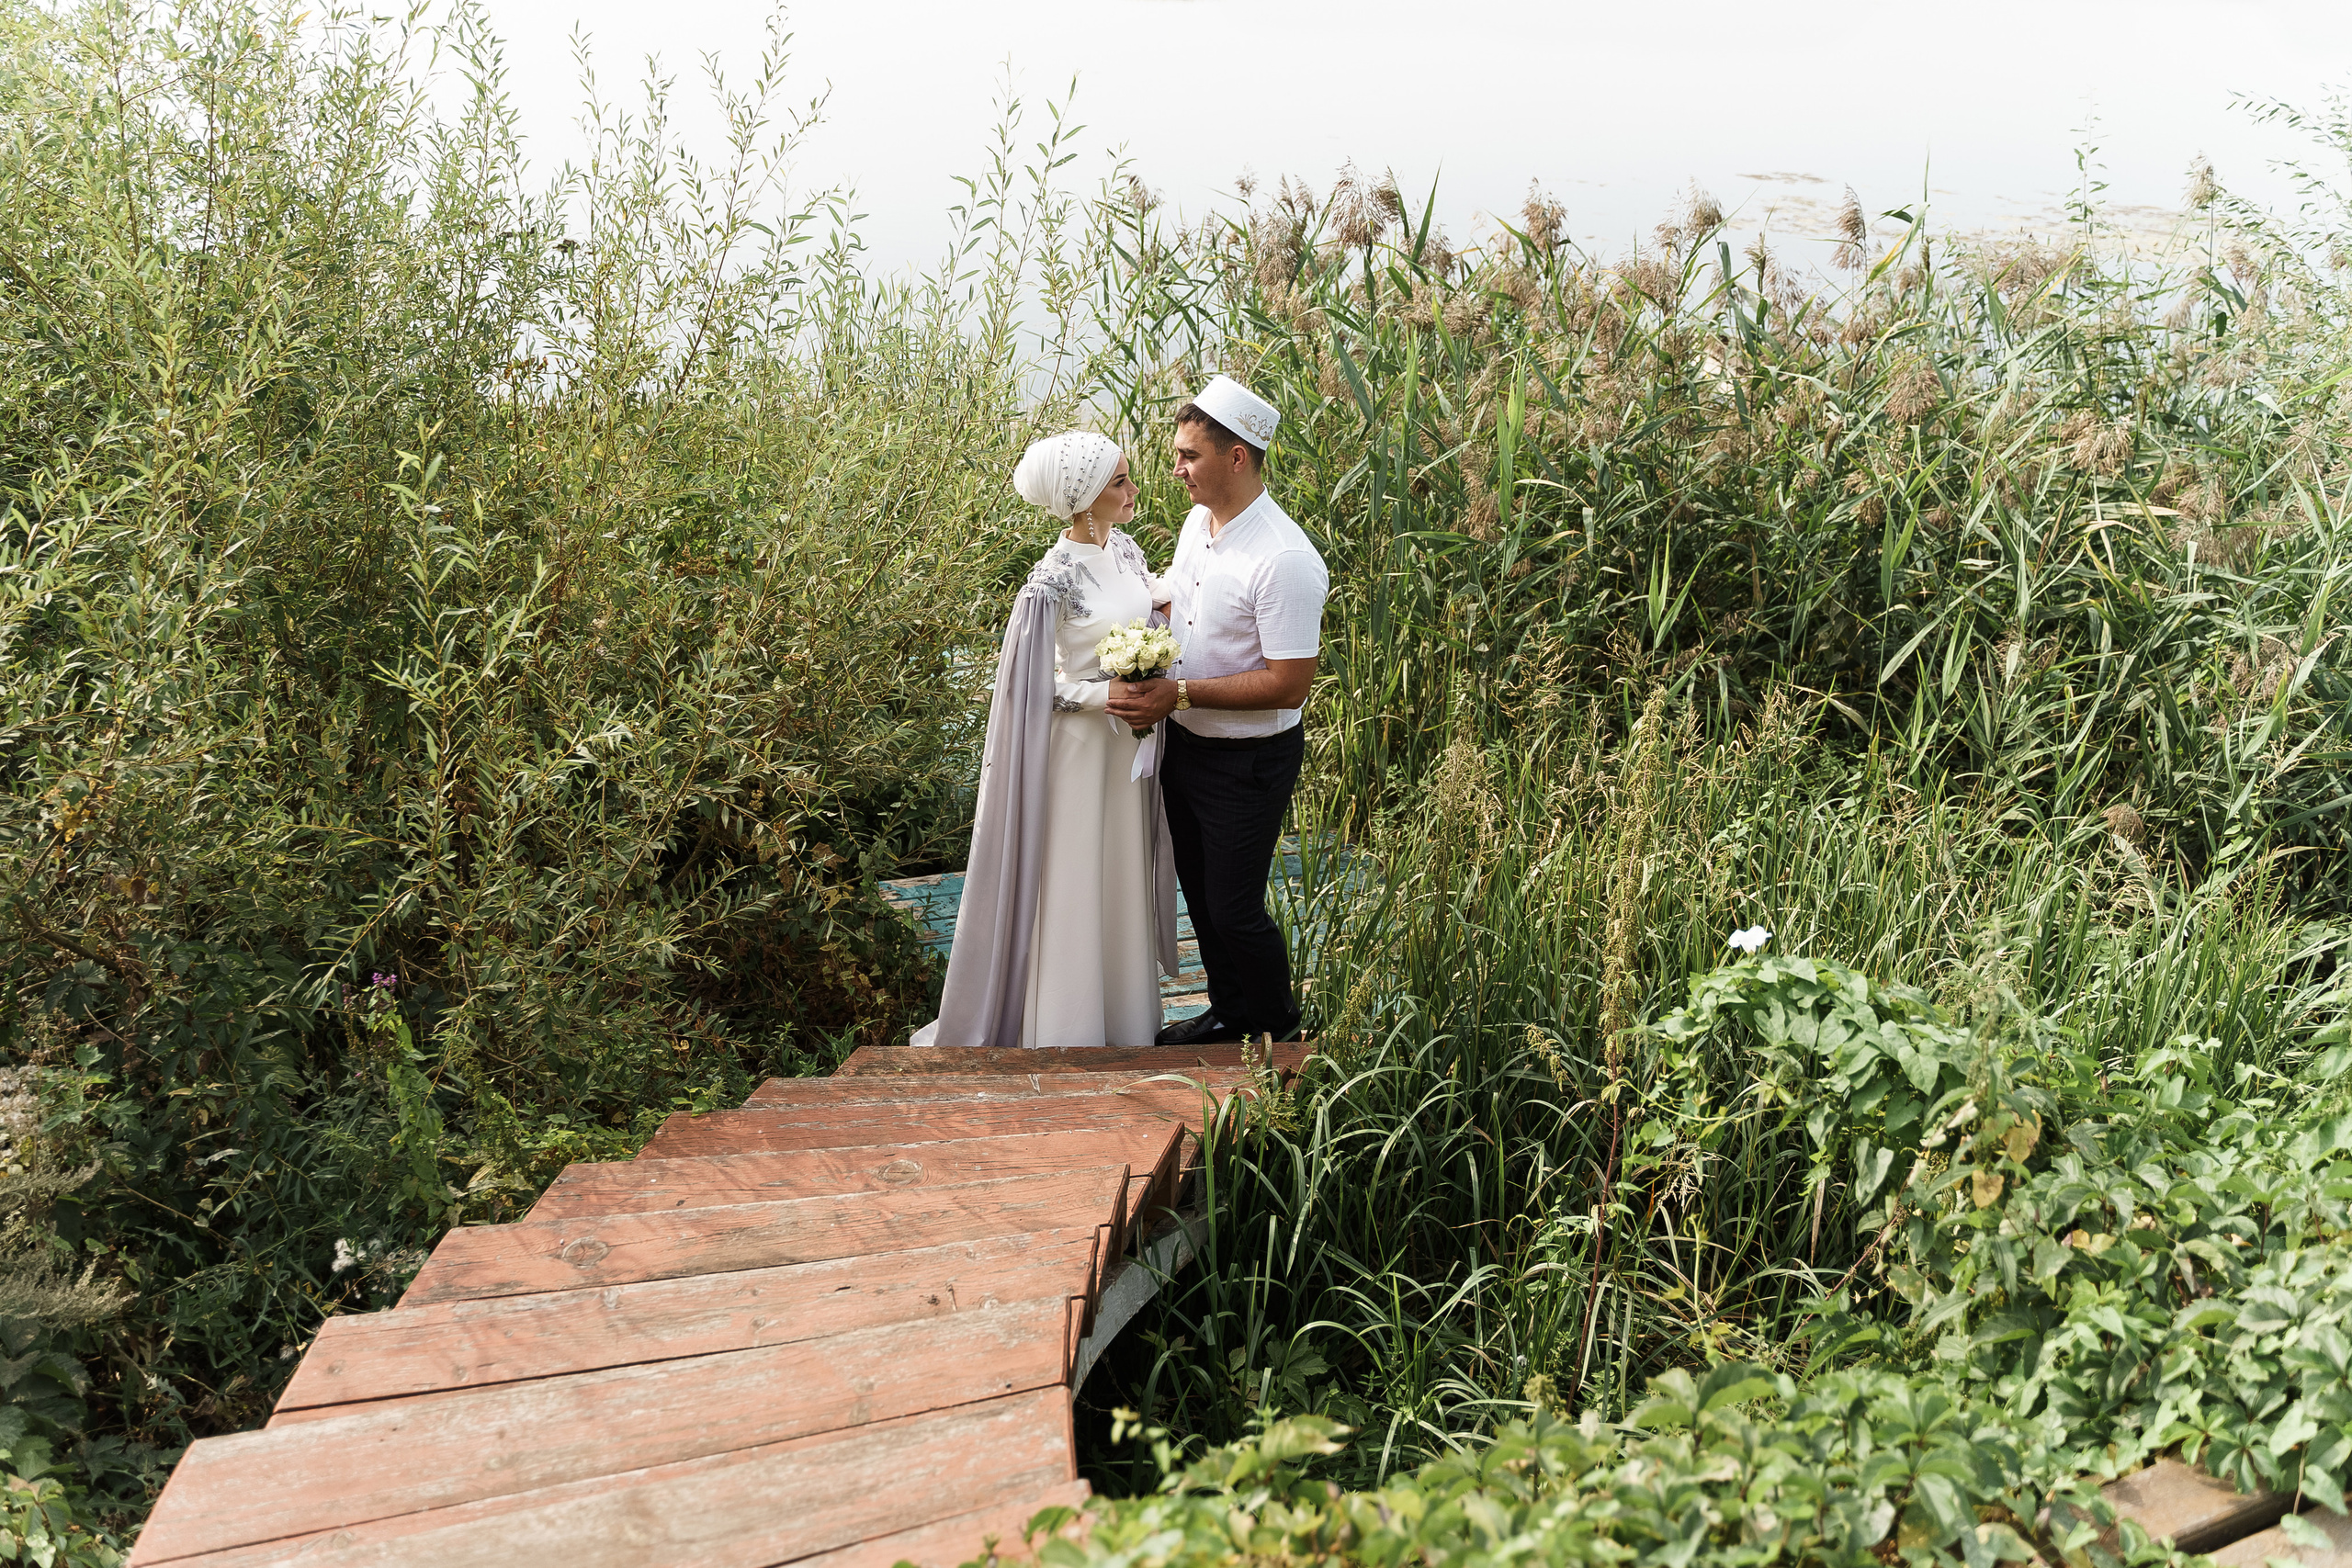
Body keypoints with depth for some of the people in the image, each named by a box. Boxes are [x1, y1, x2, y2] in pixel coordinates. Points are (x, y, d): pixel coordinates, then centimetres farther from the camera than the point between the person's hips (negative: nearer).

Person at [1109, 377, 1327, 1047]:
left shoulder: (1284, 560, -26)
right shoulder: (1197, 522, 1)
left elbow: (1287, 685, -26)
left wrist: (1179, 694, -25)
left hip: (1248, 762, -8)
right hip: (1185, 744, 8)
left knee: (1234, 909, 5)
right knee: (1199, 892, 21)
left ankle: (1276, 1029, 30)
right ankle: (1228, 1011, 41)